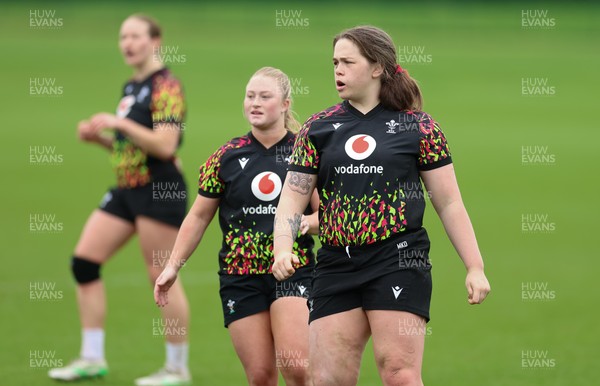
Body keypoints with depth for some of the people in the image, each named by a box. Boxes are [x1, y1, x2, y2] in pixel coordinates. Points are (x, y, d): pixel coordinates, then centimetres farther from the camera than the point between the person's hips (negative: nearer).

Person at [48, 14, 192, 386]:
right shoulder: (132, 87, 15)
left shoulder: (165, 86, -11)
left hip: (160, 190, -9)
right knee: (84, 261, 4)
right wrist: (100, 137, 7)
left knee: (161, 275, -5)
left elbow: (164, 145, -21)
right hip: (126, 189, 9)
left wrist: (119, 123, -22)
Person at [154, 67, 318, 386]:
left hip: (294, 272, -1)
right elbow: (199, 216, 11)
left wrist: (306, 222, -17)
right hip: (240, 276, 1)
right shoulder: (227, 156, 5)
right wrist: (173, 266, 6)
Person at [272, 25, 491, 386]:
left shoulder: (417, 127, 4)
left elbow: (449, 203, 5)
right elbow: (293, 196, 9)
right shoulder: (318, 128, 12)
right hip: (336, 266, 3)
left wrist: (475, 267, 0)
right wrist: (283, 249, -9)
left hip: (399, 261, -3)